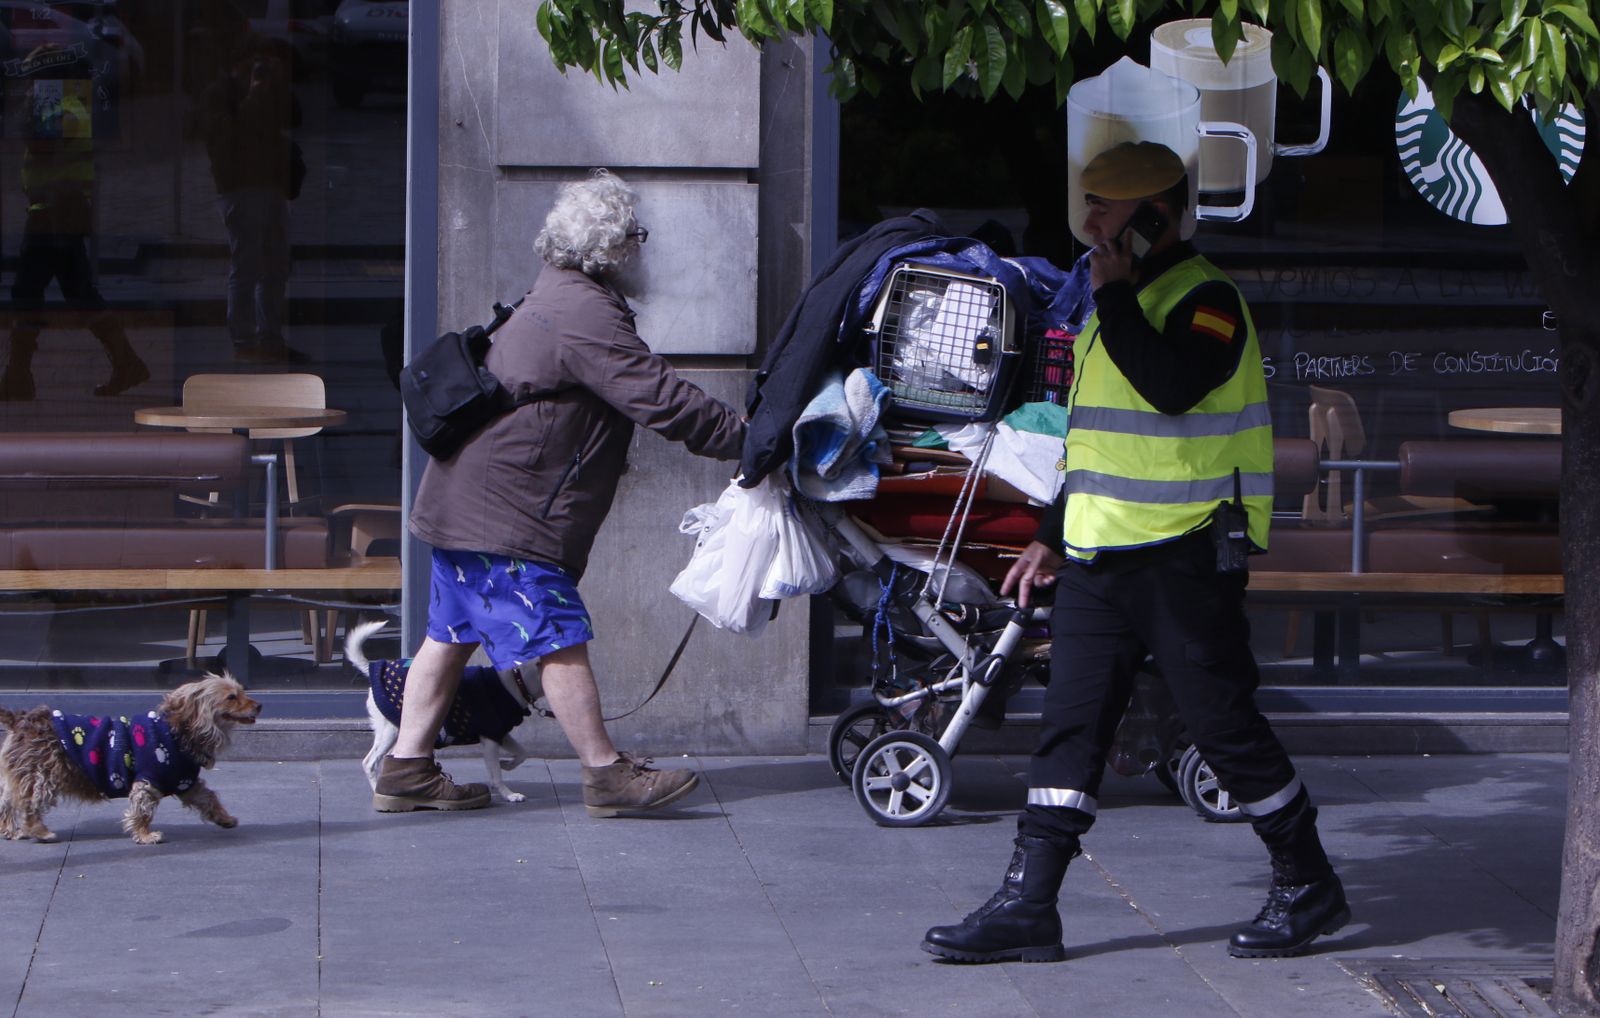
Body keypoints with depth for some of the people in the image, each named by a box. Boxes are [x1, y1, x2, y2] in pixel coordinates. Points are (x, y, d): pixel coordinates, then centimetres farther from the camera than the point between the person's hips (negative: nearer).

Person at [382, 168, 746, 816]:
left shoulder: (554, 296, 17)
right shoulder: (588, 315, -18)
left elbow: (638, 393, 22)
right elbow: (658, 398, -21)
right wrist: (742, 438, -14)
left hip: (462, 498, 11)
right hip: (505, 514, -11)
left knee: (451, 634, 13)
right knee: (558, 640, -6)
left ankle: (406, 771, 16)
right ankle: (605, 774, -2)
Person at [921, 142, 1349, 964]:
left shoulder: (1203, 298, -10)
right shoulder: (1123, 301, 18)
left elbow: (1173, 387, -31)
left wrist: (1113, 296, -20)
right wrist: (1051, 538, 23)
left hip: (1186, 556, -8)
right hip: (1100, 557, 8)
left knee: (1224, 724, -1)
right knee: (1069, 723, 2)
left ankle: (1308, 887, 13)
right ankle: (1026, 905, 2)